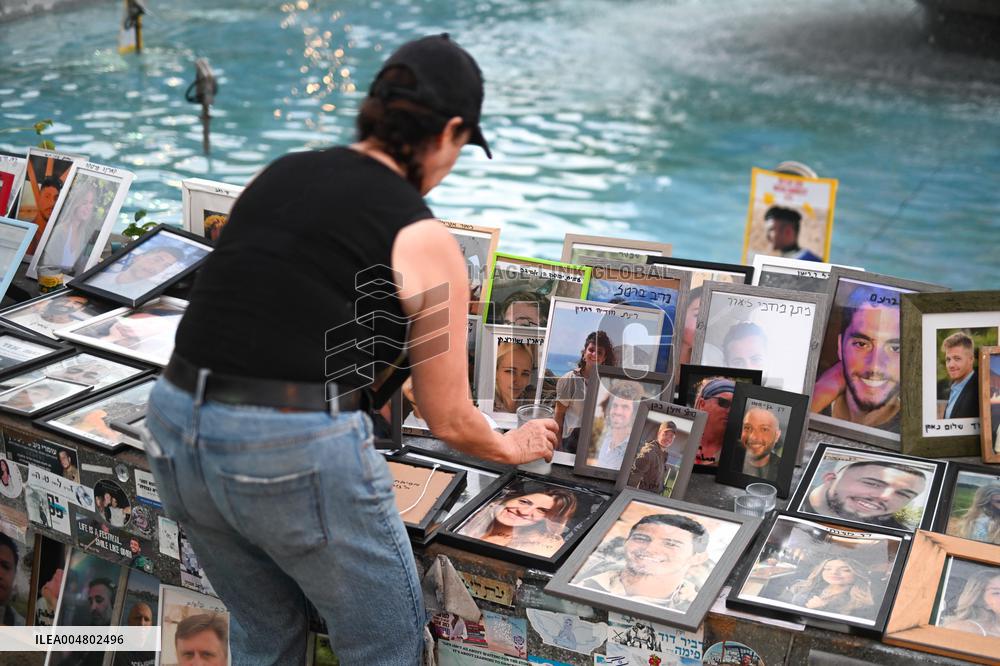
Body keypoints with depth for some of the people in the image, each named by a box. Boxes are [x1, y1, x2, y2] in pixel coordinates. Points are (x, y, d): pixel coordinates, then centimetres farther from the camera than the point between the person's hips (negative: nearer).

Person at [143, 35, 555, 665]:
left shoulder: (278, 173, 11)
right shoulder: (425, 241, -4)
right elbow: (450, 421, 4)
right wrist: (513, 446, 26)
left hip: (177, 430, 6)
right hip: (300, 453, -6)